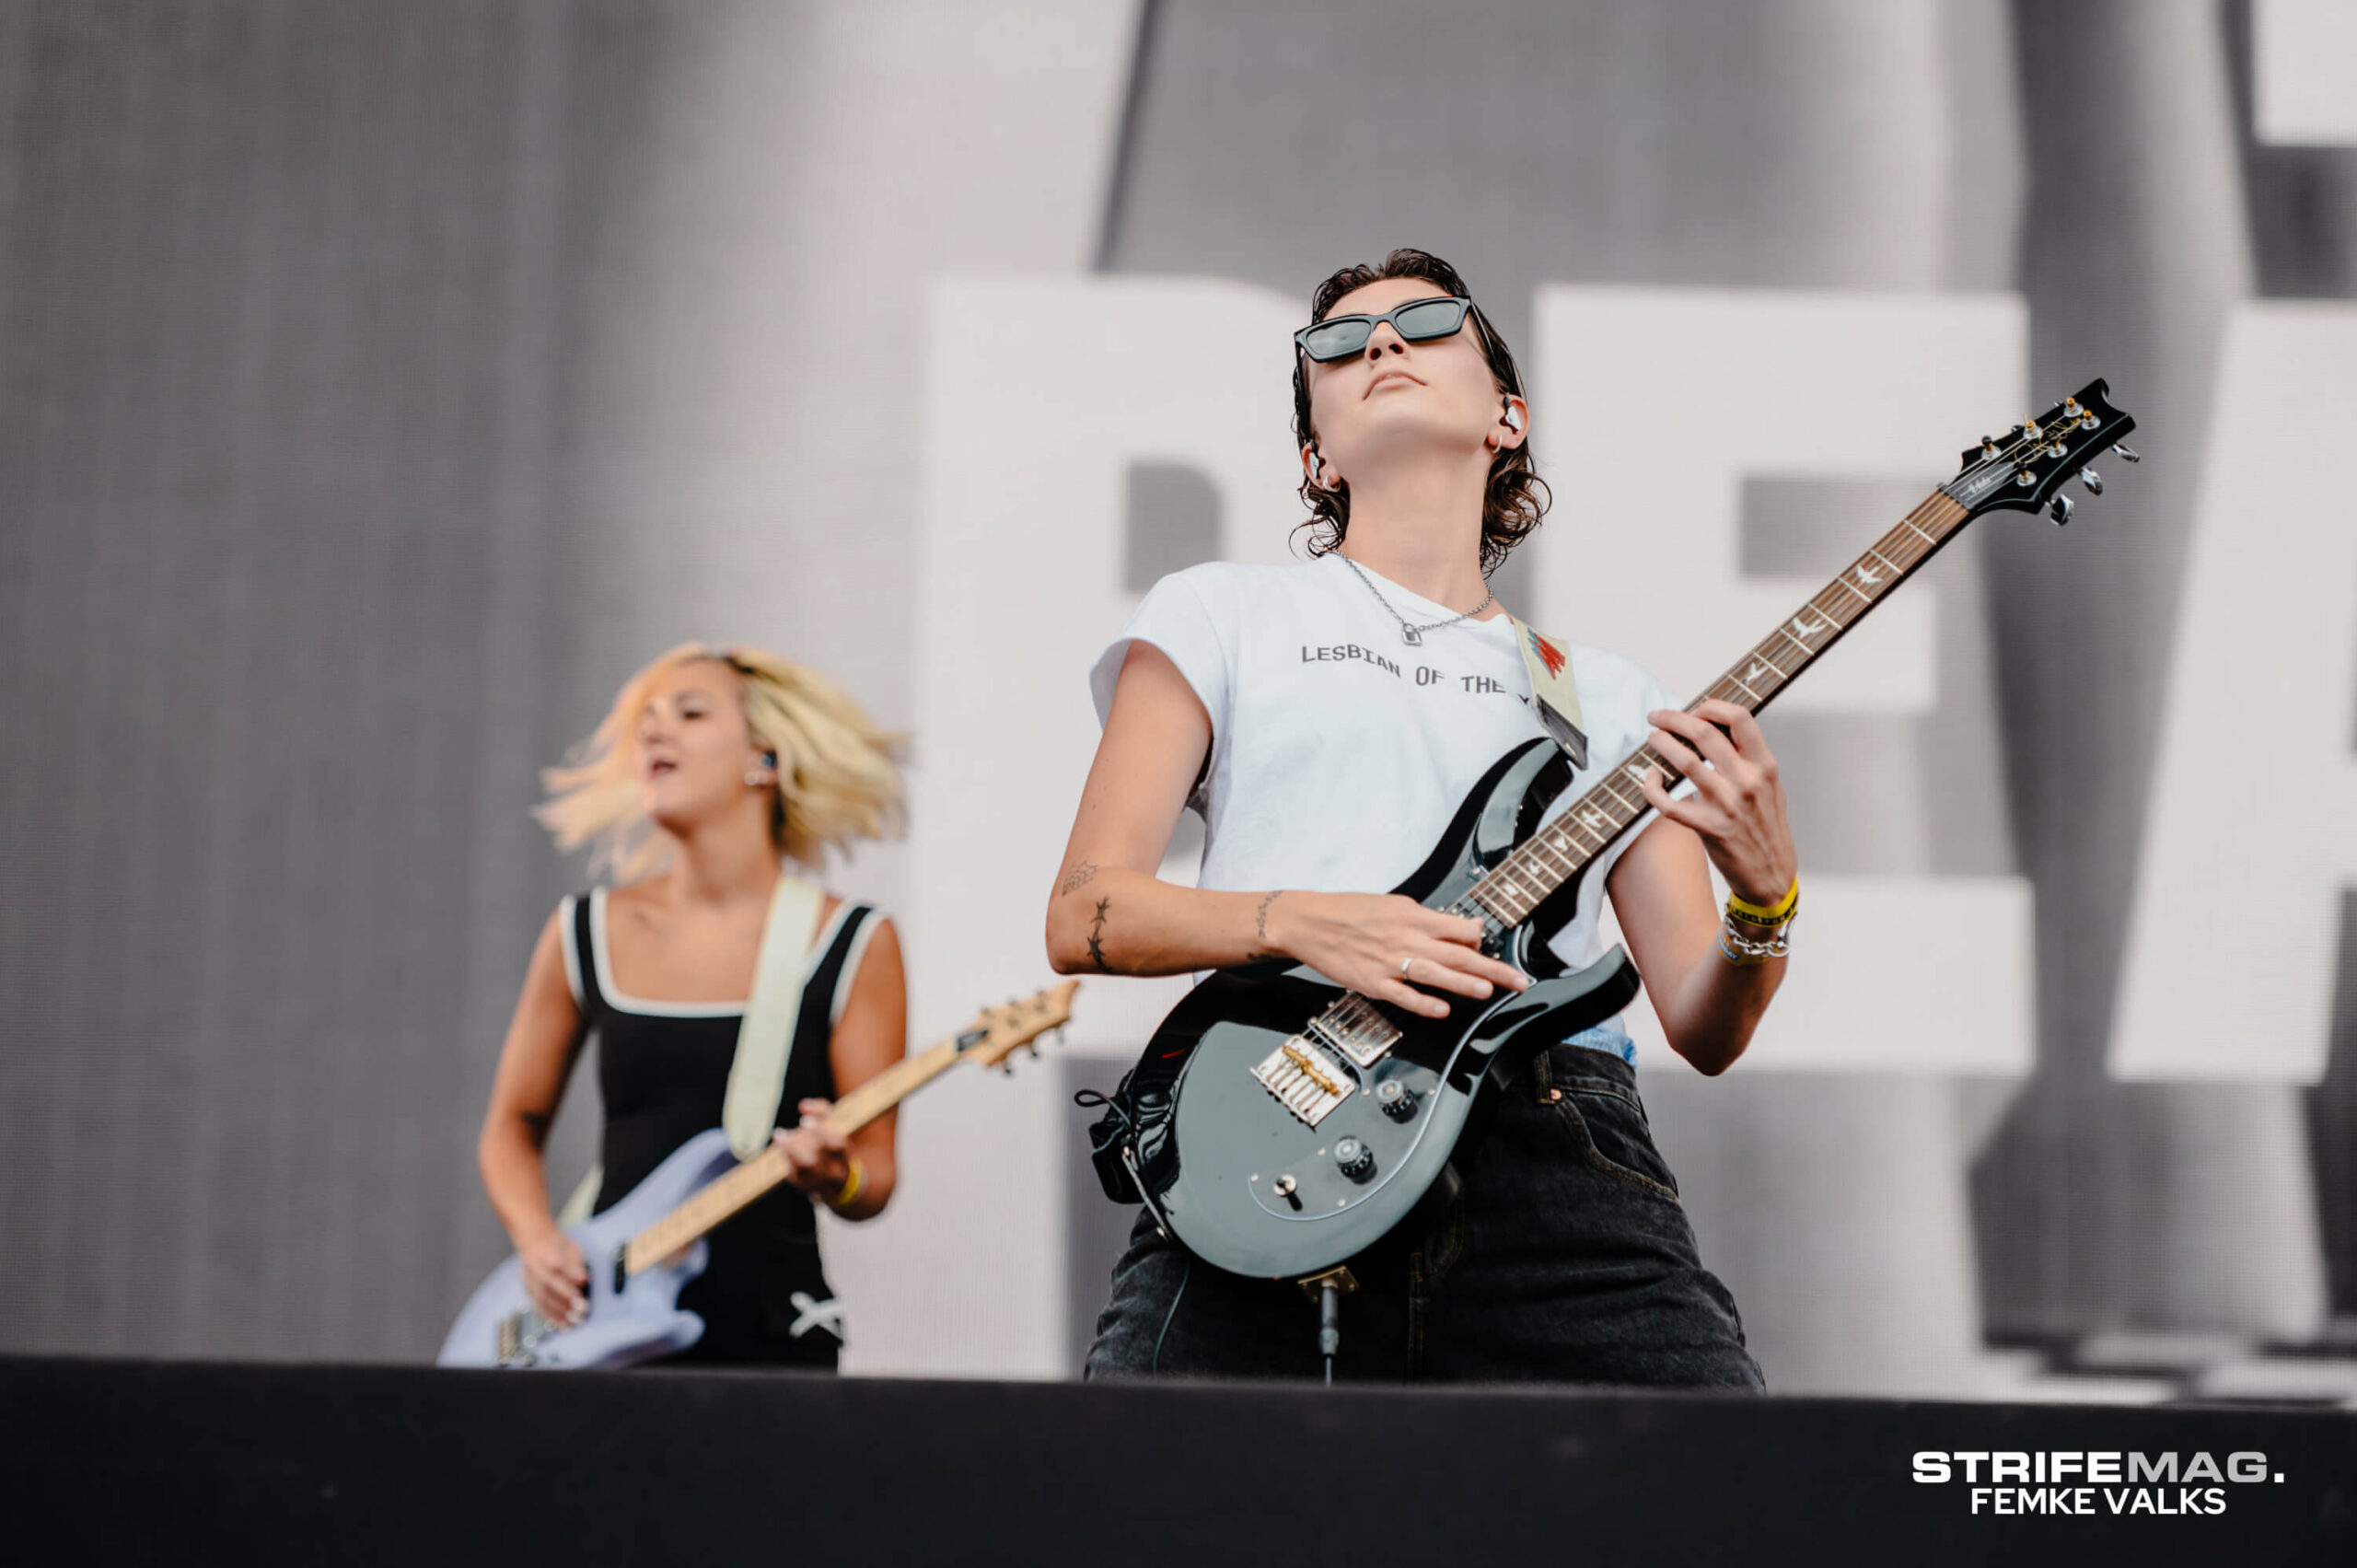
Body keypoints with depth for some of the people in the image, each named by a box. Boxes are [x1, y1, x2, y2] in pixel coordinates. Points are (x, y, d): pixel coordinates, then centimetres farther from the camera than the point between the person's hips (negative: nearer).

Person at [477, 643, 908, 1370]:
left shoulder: (853, 946, 0)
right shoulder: (585, 934, 6)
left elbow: (875, 1178, 0)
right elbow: (515, 1124, 16)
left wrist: (838, 1178, -22)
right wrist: (537, 1240, -1)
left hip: (769, 1338, -2)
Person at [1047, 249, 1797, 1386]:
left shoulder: (1605, 696, 23)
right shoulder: (1223, 615, 17)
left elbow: (1703, 1031, 18)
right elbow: (1082, 915, 8)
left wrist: (1763, 904, -4)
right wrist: (1299, 921, -9)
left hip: (1559, 1162, 2)